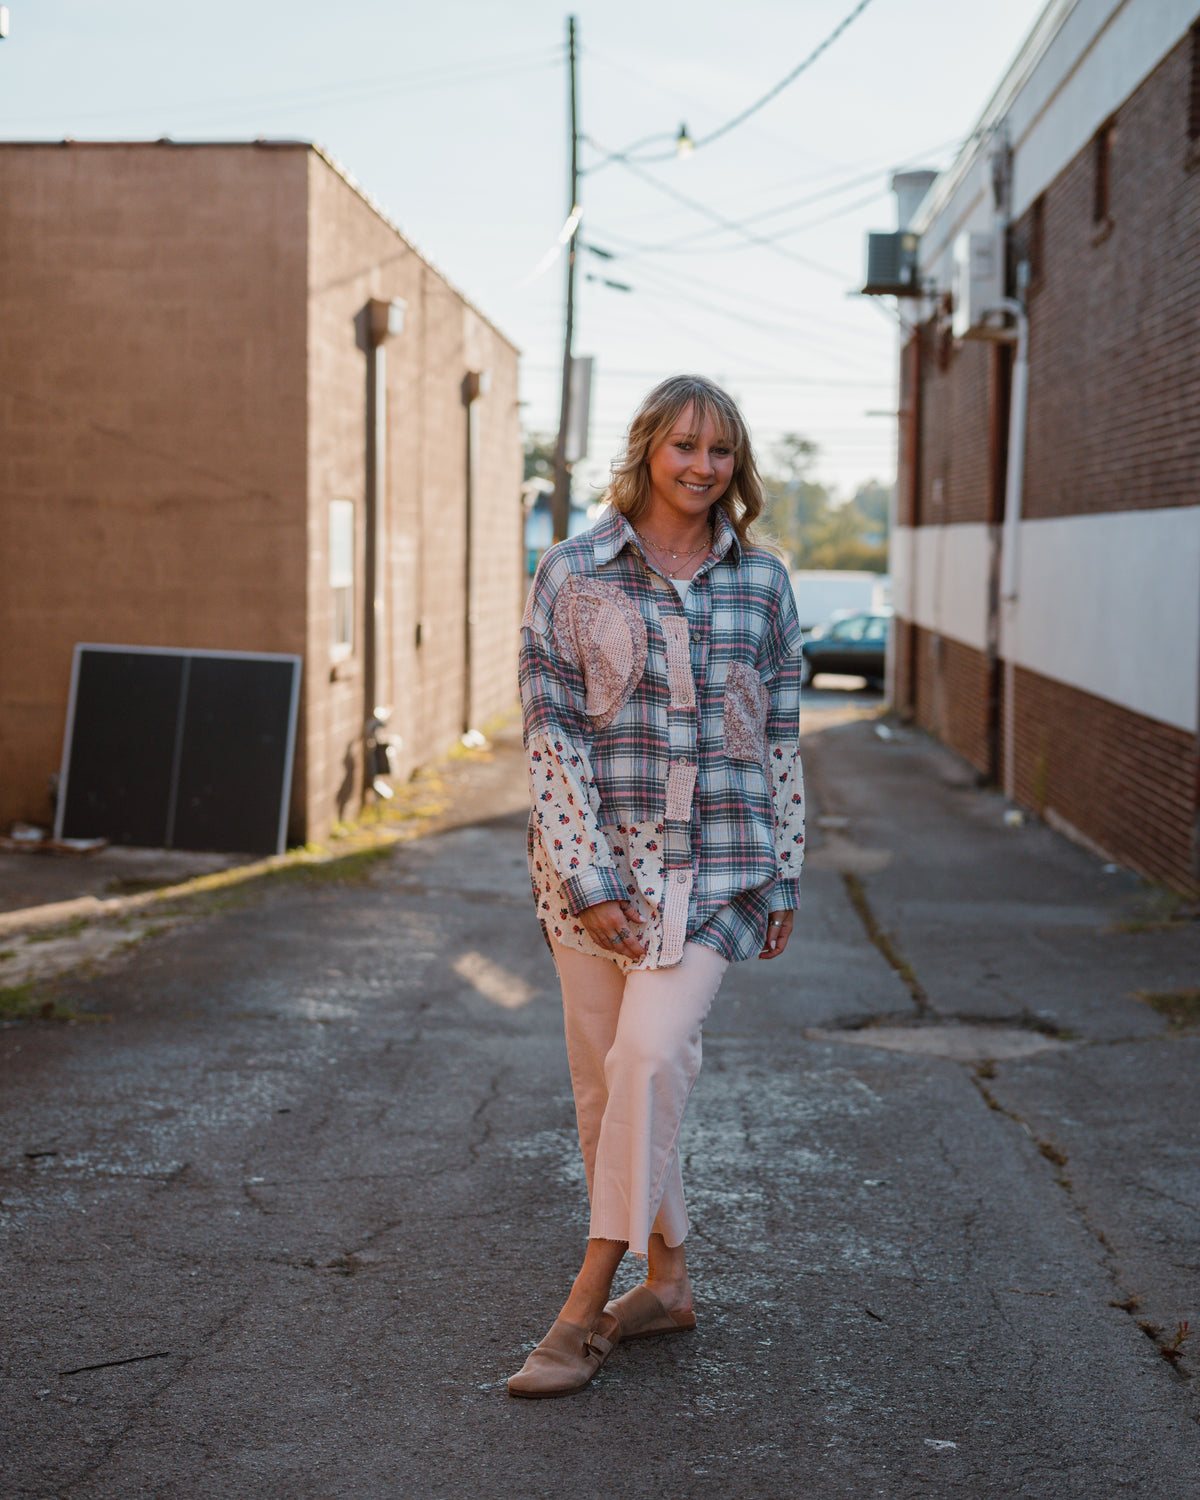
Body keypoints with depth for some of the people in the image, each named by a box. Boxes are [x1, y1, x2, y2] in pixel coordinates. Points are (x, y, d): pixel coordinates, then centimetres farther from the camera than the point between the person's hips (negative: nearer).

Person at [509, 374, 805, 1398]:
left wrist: (783, 879, 8)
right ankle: (668, 1280, 25)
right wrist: (590, 880, -11)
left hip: (717, 865, -1)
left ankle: (588, 1305, -9)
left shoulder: (762, 583, 5)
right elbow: (550, 730, -5)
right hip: (596, 859, 1)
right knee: (603, 1079, 7)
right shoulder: (572, 575, -1)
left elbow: (782, 737, 10)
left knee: (650, 1053, -17)